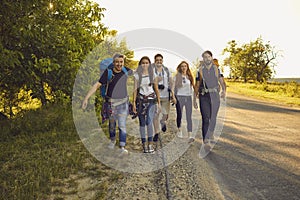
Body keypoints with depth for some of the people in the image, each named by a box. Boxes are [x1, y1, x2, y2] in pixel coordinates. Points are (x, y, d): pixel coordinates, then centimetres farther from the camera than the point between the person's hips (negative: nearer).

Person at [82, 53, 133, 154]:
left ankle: (122, 147, -2)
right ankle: (112, 140, 42)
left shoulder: (126, 71, -9)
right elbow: (97, 85, -14)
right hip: (111, 102, 0)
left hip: (123, 102, 0)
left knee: (122, 125, -7)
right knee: (112, 124, 17)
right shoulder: (108, 72, -14)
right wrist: (86, 98, -19)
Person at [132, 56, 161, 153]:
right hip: (141, 100, 1)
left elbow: (156, 89, 8)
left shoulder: (152, 74, 6)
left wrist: (159, 102, 4)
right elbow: (135, 89, 5)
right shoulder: (137, 75, 6)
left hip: (151, 99, -1)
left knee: (149, 122, -16)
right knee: (142, 123, 3)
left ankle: (150, 144, -9)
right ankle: (144, 144, 11)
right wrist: (134, 102, -2)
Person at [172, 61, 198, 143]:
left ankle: (190, 136, -10)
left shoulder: (190, 77, 10)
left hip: (188, 98, 2)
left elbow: (193, 89, 11)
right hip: (179, 97, -1)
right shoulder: (176, 77, 3)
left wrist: (195, 100, 8)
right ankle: (179, 130, 33)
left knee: (189, 117, -6)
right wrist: (173, 97, -18)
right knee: (179, 115, 6)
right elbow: (173, 88, -2)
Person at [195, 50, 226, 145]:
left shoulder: (216, 69, 9)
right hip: (204, 96, -2)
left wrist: (224, 90, -15)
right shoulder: (200, 70, 5)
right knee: (206, 118, -7)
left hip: (215, 95, 2)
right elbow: (197, 85, 7)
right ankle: (205, 138, -3)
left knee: (213, 117, 8)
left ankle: (211, 136, 25)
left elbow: (221, 81, 5)